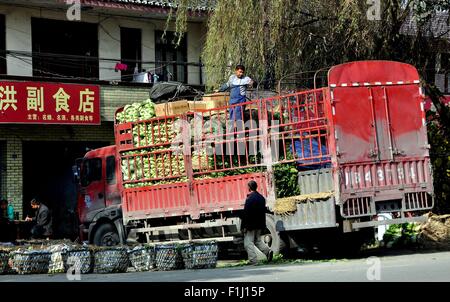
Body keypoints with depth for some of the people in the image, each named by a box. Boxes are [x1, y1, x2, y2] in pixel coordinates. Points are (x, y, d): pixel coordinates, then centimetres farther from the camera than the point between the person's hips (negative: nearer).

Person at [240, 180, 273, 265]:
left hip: (251, 225, -8)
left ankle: (252, 260, -2)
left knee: (248, 242, 0)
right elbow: (264, 211, 14)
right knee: (257, 240, 22)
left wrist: (243, 226, -14)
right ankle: (268, 251, 3)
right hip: (259, 225, 8)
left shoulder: (250, 198, -18)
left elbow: (246, 213, -18)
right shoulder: (261, 197, 8)